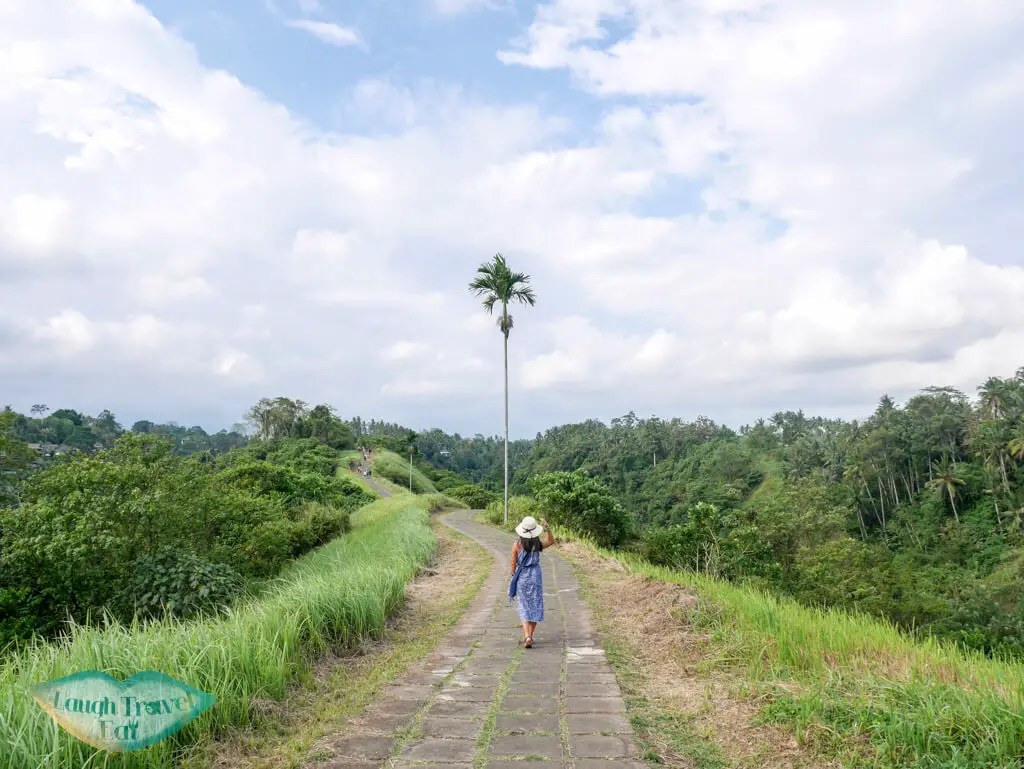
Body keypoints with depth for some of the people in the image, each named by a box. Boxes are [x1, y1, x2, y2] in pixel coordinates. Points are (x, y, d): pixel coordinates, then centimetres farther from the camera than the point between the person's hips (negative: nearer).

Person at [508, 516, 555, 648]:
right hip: (535, 577, 1)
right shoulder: (538, 545, -8)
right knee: (535, 606, 13)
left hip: (521, 578, 0)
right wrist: (547, 527, -1)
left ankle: (527, 636, -10)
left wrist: (514, 577, 10)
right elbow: (551, 541, 10)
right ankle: (529, 636, 18)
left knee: (524, 608, 6)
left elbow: (513, 564, -5)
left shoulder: (517, 545, -11)